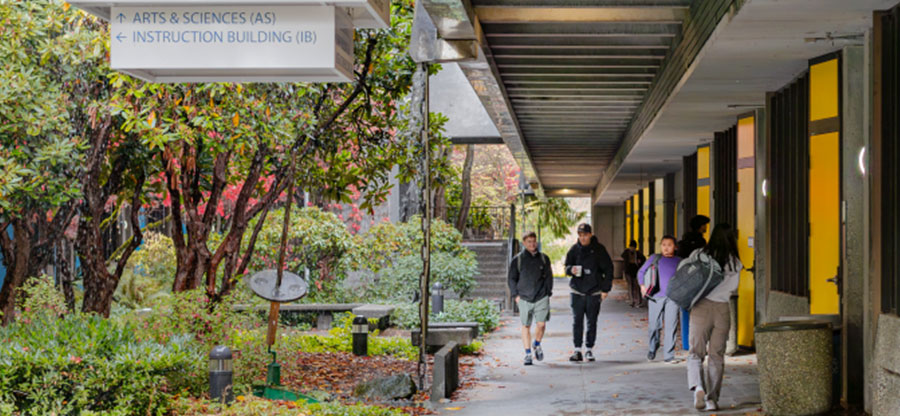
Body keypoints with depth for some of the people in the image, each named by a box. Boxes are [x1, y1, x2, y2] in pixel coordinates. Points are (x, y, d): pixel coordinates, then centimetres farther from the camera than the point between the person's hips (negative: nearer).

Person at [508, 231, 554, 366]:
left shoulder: (544, 258, 8)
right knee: (526, 326, 3)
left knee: (541, 324, -7)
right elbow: (512, 279, 8)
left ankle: (537, 345, 22)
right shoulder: (517, 260, 3)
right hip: (524, 298, 0)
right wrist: (516, 295, 0)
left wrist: (548, 293, 5)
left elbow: (549, 277, 14)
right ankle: (528, 353, 11)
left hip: (541, 298, 1)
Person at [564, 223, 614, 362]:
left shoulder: (599, 249, -2)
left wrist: (605, 289, -2)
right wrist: (571, 269, -16)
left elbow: (608, 269, 3)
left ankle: (589, 350, 13)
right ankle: (577, 350, -1)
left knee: (592, 322, 4)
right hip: (578, 291, 1)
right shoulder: (574, 249, 3)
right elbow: (567, 266, 10)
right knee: (577, 321, -4)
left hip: (594, 292, -1)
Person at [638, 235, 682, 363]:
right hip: (656, 297, 0)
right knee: (654, 325, 5)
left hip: (672, 298, 0)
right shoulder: (655, 258, 8)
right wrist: (643, 285, 1)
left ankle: (669, 355, -3)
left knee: (671, 326, -7)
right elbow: (641, 272, 15)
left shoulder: (679, 261, 9)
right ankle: (652, 350, 26)